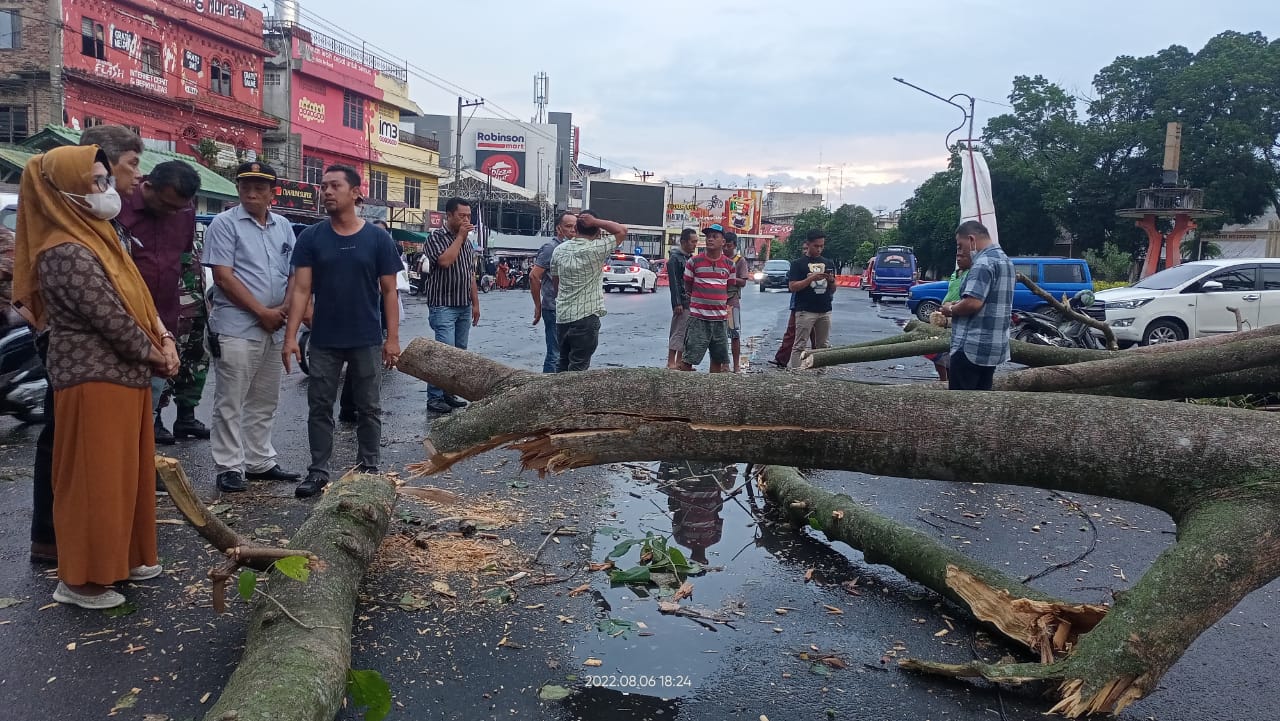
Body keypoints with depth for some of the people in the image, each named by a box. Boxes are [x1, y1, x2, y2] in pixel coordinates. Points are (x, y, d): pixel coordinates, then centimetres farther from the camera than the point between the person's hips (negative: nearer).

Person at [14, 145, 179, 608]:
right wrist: (158, 356, -7)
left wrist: (165, 339, -1)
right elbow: (113, 320, -21)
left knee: (125, 472, 17)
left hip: (123, 375, 10)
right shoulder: (67, 253, -19)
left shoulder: (96, 237, 12)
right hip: (95, 380, -9)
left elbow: (137, 298, 14)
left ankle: (123, 557, 30)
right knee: (94, 479, 0)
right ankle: (81, 579, 12)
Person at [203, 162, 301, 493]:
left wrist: (284, 308, -5)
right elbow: (224, 277, -11)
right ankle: (229, 467, 6)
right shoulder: (225, 223, -4)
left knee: (264, 402, 13)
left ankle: (260, 462, 22)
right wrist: (262, 311, -13)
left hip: (274, 329, 6)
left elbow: (294, 274, 14)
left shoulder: (283, 227, 13)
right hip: (236, 328, -6)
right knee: (231, 403, -1)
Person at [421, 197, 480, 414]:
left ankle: (449, 393, 16)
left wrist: (475, 303, 16)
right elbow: (445, 261, -24)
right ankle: (434, 397, -5)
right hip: (443, 305, -7)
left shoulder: (467, 242, 16)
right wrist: (460, 237, -13)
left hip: (464, 307, 7)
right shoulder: (436, 237, -5)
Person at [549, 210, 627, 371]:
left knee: (562, 364, 16)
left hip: (562, 317, 6)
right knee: (578, 367, 0)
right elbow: (622, 230, -7)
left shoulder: (559, 250, 5)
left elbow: (556, 282, 12)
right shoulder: (595, 249, -14)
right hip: (586, 317, -6)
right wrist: (596, 222, -9)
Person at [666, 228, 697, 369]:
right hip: (682, 302, -9)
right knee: (678, 332, -7)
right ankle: (671, 362, -4)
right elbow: (673, 282, -15)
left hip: (691, 302, 9)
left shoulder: (690, 257, 17)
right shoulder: (674, 258, -9)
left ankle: (679, 362, 16)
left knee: (687, 333, 10)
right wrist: (677, 303, -20)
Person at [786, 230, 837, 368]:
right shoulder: (798, 263, 1)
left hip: (825, 311, 5)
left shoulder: (828, 264, 15)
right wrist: (812, 278, -17)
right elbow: (792, 287, -8)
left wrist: (832, 280, -5)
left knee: (822, 346, 9)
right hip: (805, 311, -5)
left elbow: (832, 290, 18)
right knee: (799, 345, -6)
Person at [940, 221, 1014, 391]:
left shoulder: (984, 262, -16)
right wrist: (959, 305, 13)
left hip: (972, 347, -10)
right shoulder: (1004, 259, 17)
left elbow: (973, 303, -26)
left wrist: (951, 309, -7)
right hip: (994, 346, 10)